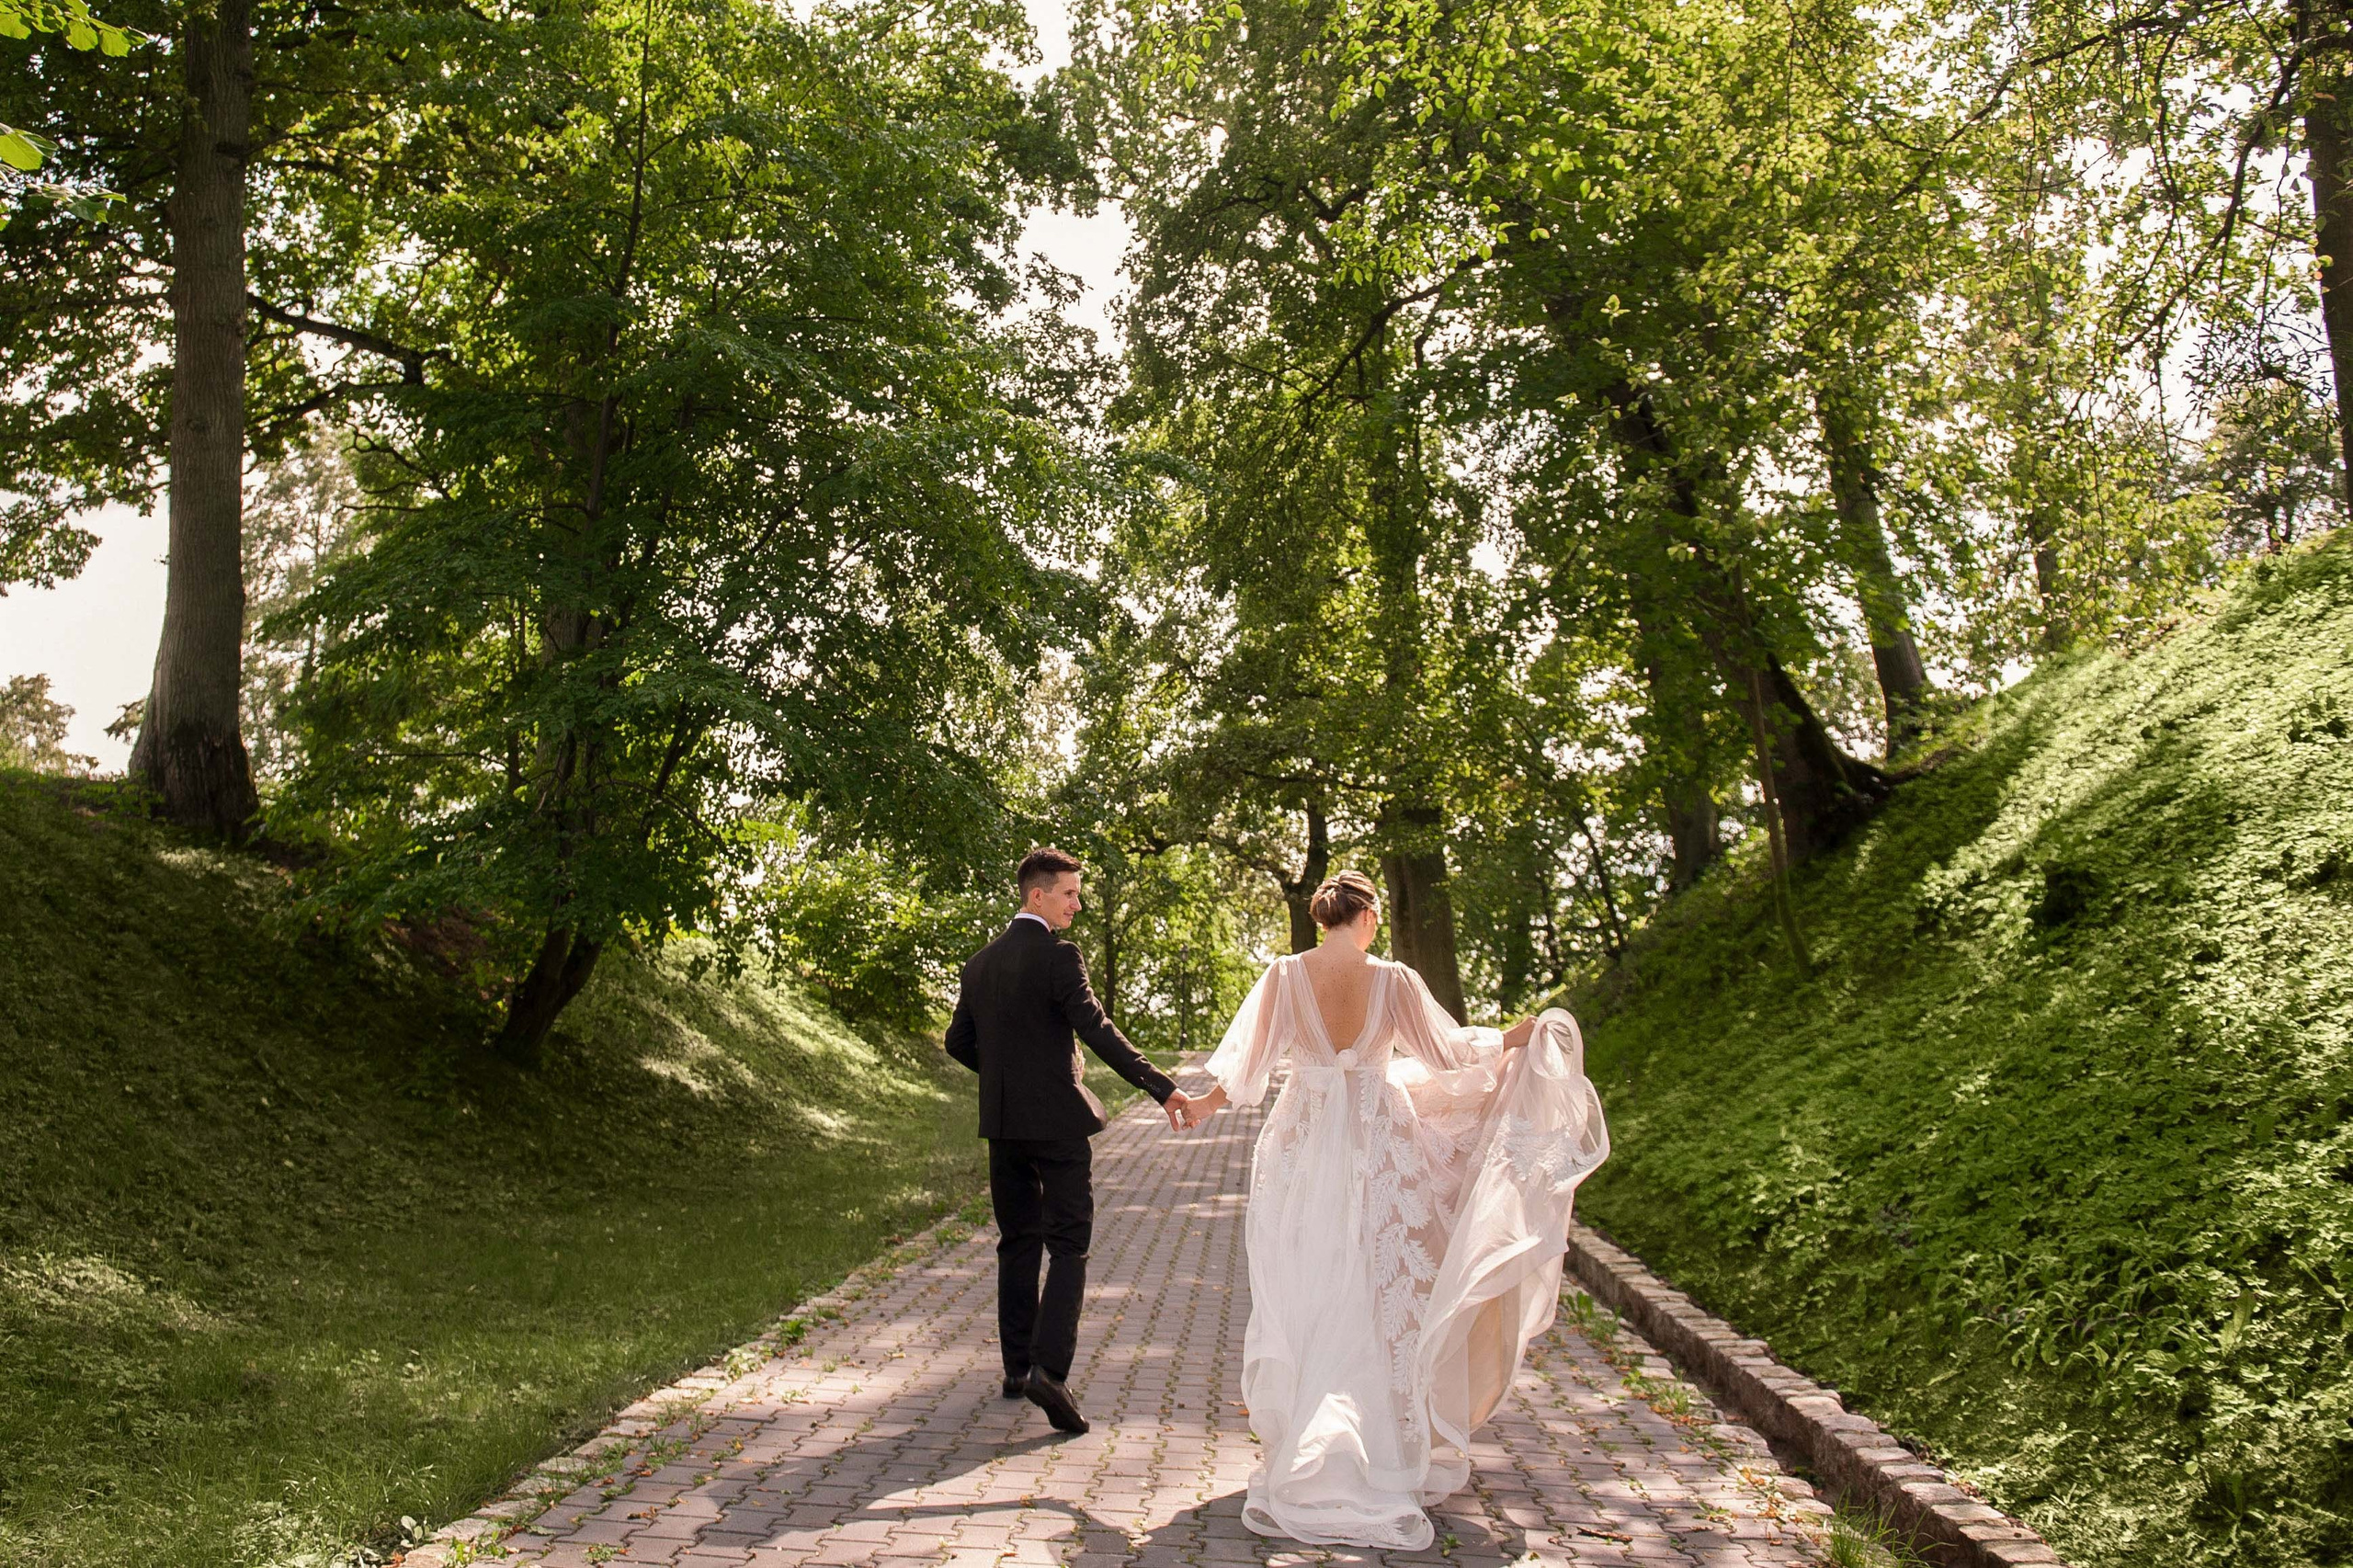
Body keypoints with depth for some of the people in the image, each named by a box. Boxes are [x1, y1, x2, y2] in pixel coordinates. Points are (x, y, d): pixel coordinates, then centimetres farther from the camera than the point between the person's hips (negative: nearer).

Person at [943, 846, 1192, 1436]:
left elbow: (959, 1043, 14)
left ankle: (1017, 1367, 21)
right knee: (1068, 1246, -2)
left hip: (1002, 1123, 7)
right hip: (1058, 1120, -7)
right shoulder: (1058, 956, -13)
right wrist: (1161, 1087, -26)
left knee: (1017, 1244, 15)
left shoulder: (980, 963, 9)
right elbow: (1098, 1031, -22)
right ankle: (1049, 1370, -14)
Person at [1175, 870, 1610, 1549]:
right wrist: (1518, 1038, 17)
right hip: (1377, 1150, -1)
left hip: (1301, 1153, 2)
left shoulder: (1284, 976, -4)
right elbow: (1449, 1050, 1)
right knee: (1377, 1302, 7)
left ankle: (1299, 1454, 15)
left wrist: (1210, 1102, 19)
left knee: (1300, 1304, 10)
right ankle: (1383, 1458, 10)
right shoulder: (1393, 980, -7)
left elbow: (1246, 1059, 0)